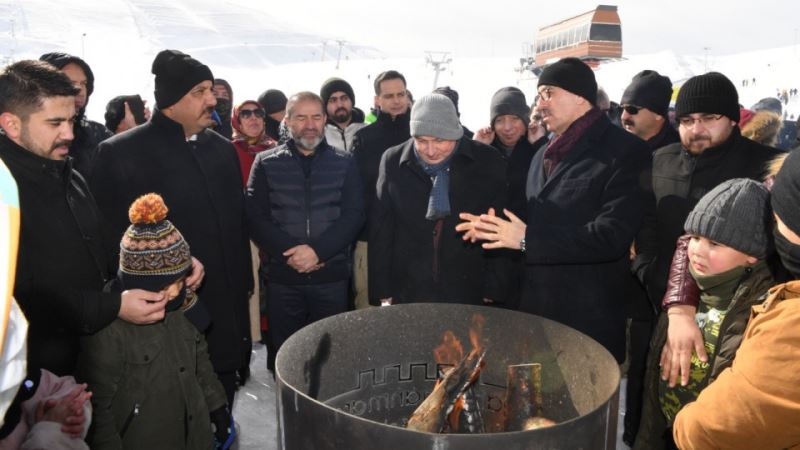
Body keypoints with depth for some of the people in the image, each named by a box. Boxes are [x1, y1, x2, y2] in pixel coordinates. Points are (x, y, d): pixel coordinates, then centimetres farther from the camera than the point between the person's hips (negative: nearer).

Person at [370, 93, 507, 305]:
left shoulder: (488, 162, -4)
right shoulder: (393, 161, -1)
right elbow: (381, 231, 3)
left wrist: (493, 292, -2)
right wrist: (383, 293, 1)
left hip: (469, 297, -1)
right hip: (407, 296, 1)